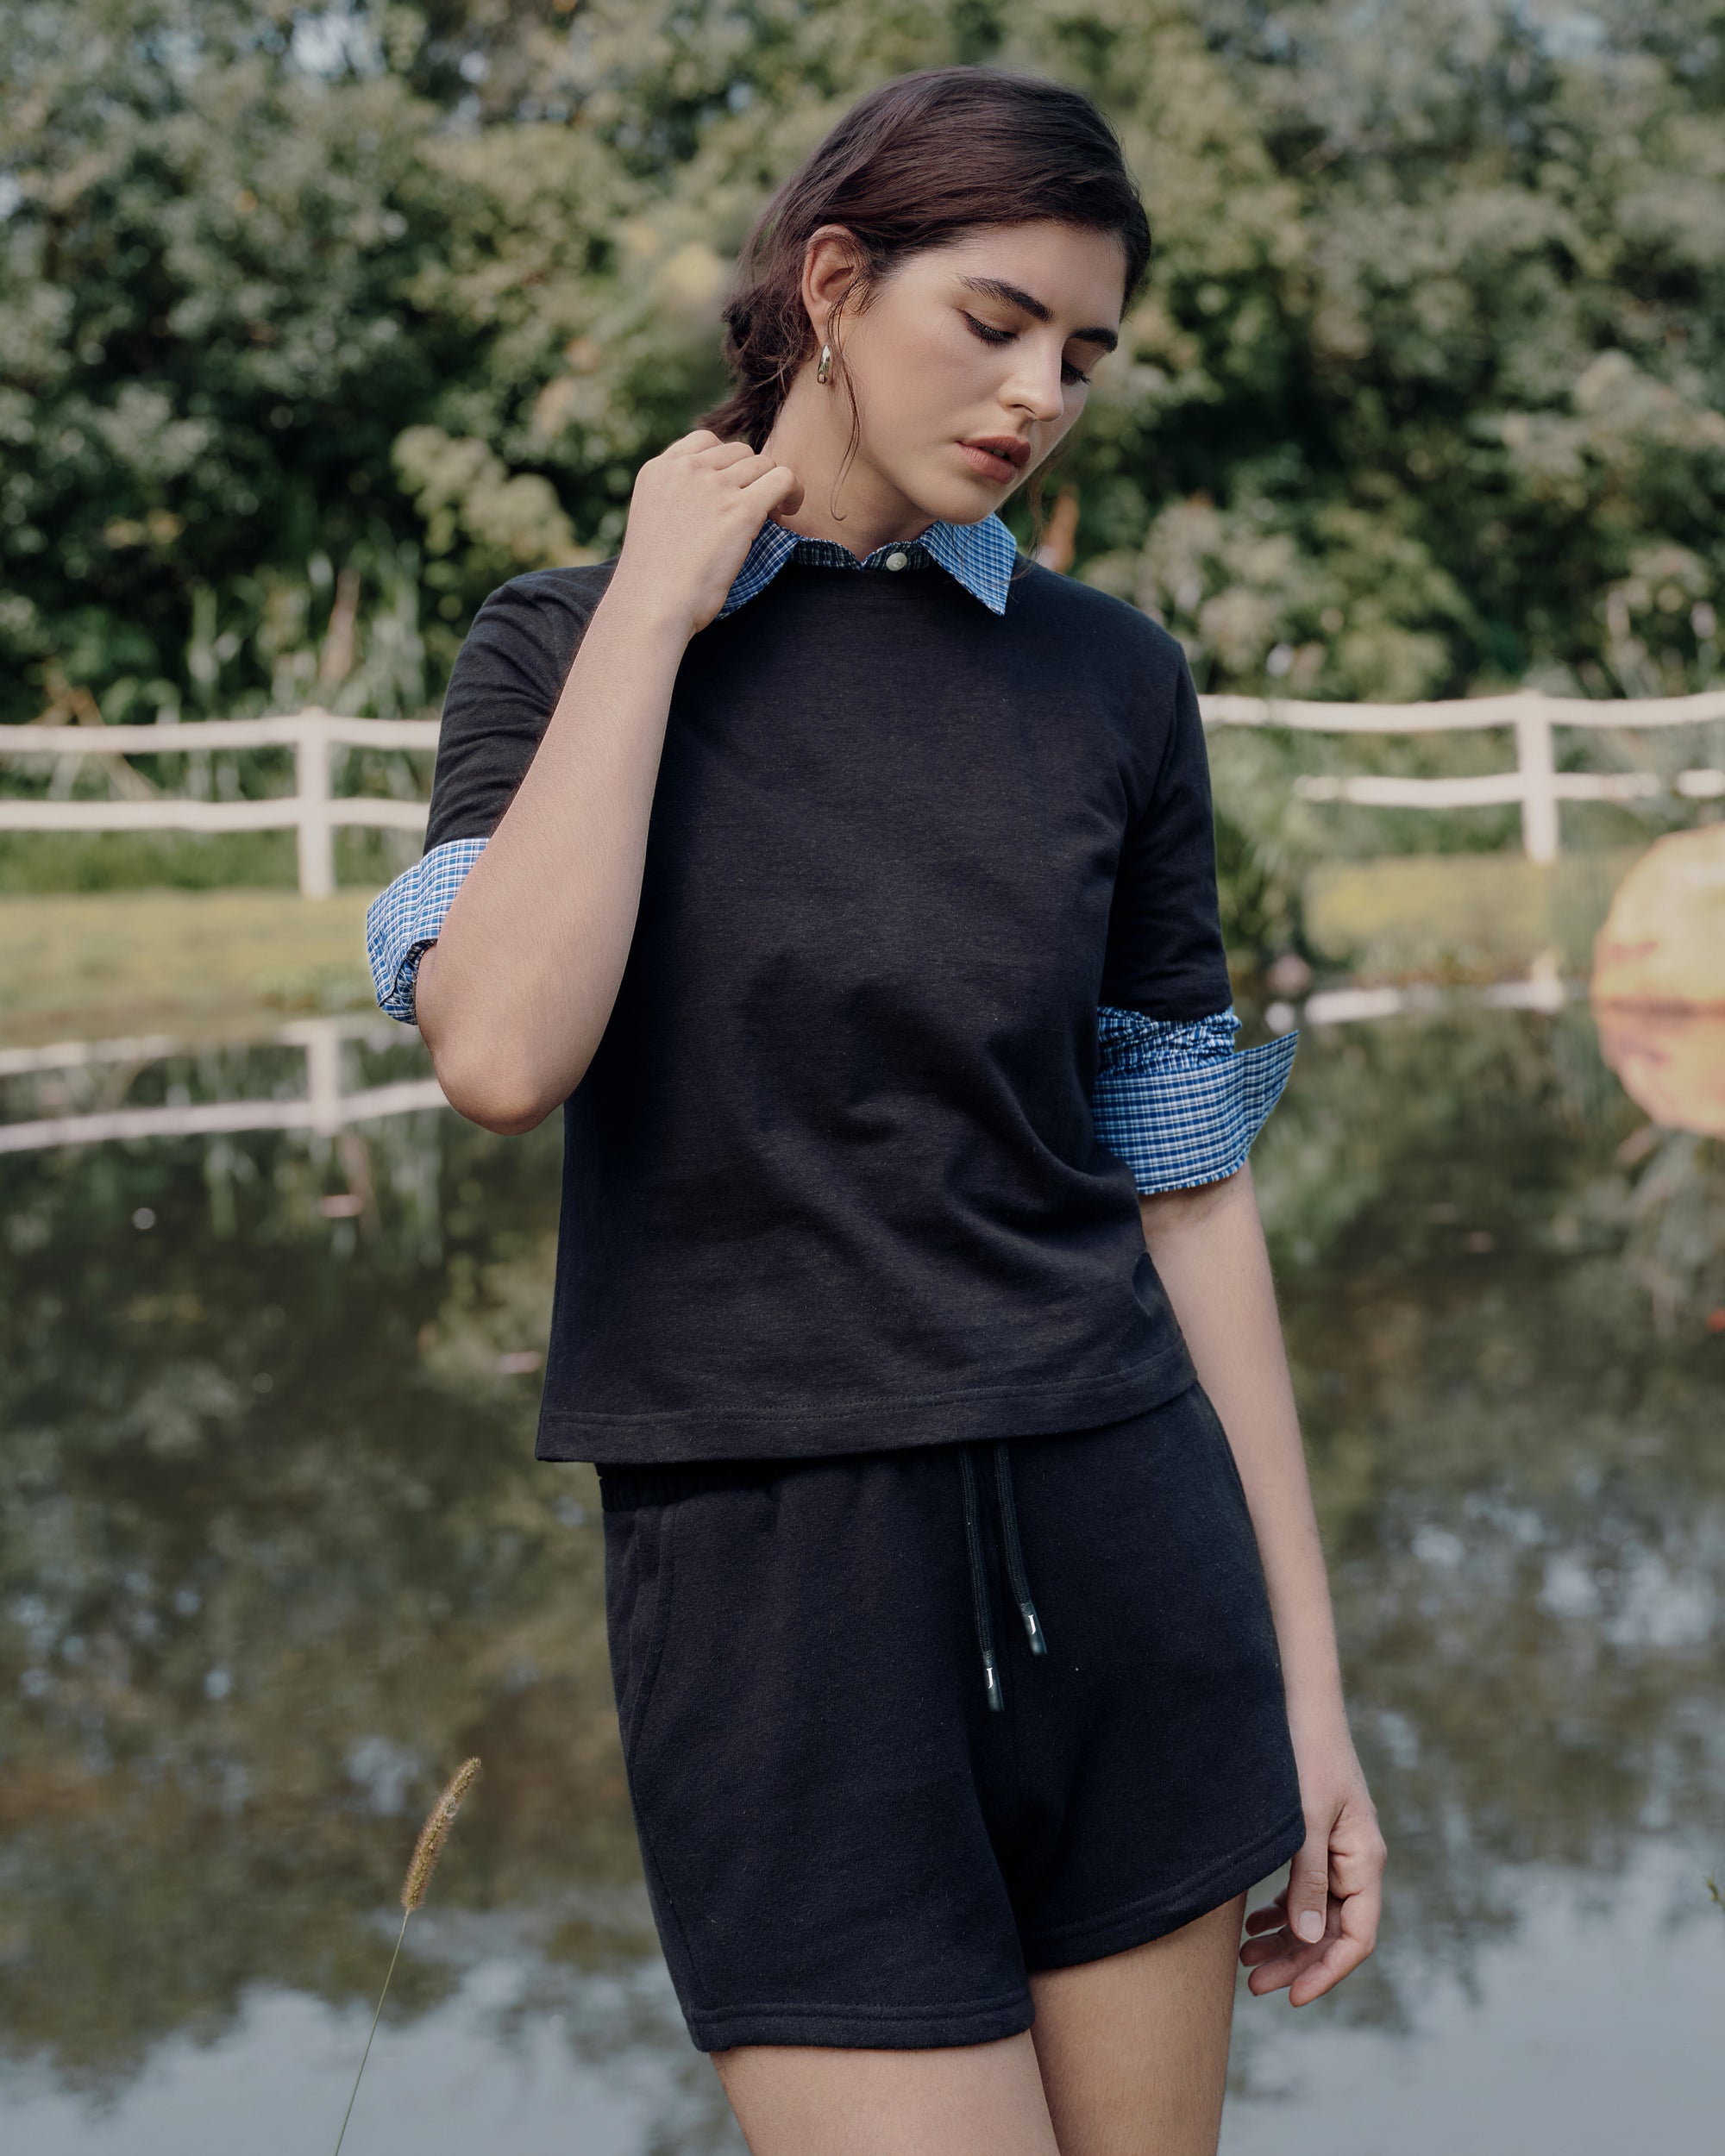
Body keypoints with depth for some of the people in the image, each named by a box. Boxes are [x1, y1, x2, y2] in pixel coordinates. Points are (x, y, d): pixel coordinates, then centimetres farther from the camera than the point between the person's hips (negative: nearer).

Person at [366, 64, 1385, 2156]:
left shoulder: (1112, 682, 5)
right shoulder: (568, 648, 1)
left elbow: (1185, 1177, 7)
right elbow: (502, 1054, -18)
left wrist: (1305, 1678, 7)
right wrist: (656, 608, -11)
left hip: (1119, 1558, 3)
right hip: (770, 1579, -2)